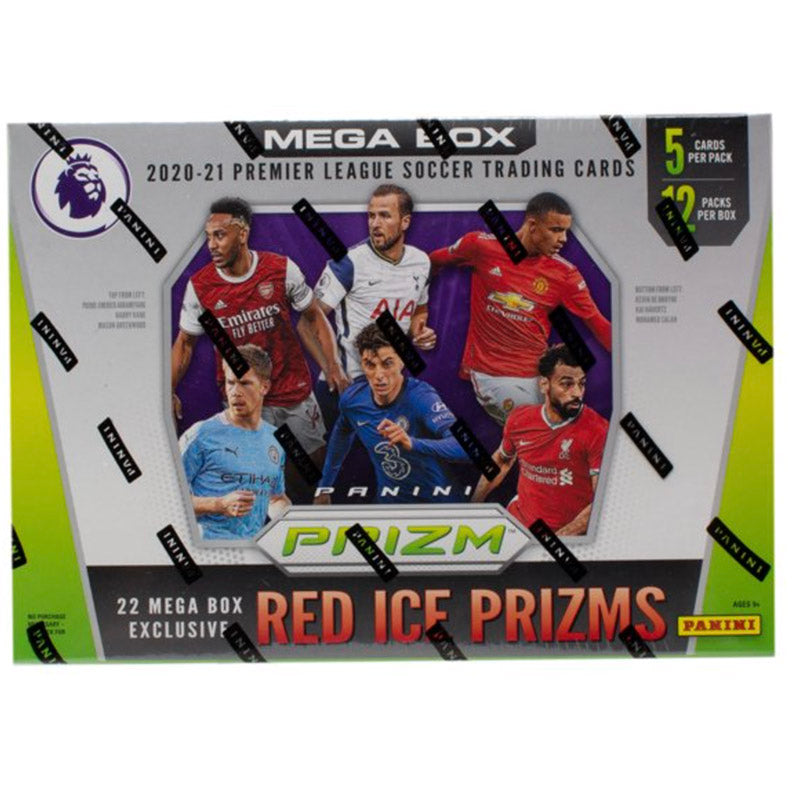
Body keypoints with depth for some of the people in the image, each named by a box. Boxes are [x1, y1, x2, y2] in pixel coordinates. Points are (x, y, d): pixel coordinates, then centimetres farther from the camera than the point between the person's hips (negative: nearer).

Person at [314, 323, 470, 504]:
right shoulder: (352, 398, -12)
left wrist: (412, 443, -53)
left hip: (434, 498, -4)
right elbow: (342, 433, 11)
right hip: (389, 500, 4)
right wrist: (325, 487, 16)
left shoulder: (420, 396, -27)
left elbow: (463, 446, -39)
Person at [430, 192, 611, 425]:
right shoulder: (481, 245, -3)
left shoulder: (565, 274, 0)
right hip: (487, 369, -3)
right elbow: (433, 262, 12)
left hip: (536, 371, 3)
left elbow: (598, 324, -1)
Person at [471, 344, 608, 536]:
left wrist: (559, 539, -23)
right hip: (516, 524, 4)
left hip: (566, 537, -4)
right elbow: (501, 461, 21)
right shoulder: (519, 419, 1)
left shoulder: (597, 432, -13)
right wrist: (473, 506, 21)